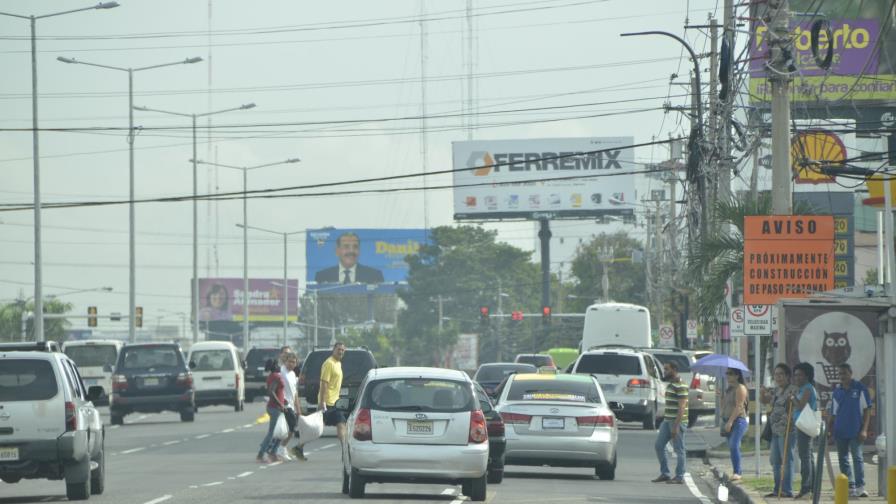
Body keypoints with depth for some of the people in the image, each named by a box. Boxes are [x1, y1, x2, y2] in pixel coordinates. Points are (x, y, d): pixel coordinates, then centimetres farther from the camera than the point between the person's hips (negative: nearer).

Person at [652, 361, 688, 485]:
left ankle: (679, 477, 2)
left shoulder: (681, 386, -15)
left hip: (677, 421, -10)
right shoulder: (670, 385, 15)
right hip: (667, 420, 10)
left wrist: (676, 426, -23)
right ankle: (665, 473, 15)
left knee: (679, 450, -3)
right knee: (658, 446, 8)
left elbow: (681, 407, -20)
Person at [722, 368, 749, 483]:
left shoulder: (740, 388, -9)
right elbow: (724, 405, 25)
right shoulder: (729, 389, 20)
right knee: (732, 446, 10)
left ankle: (737, 472, -23)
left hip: (738, 420, -10)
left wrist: (730, 421, -22)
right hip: (729, 421, 10)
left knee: (734, 446, -20)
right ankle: (737, 472, 15)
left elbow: (739, 406, -17)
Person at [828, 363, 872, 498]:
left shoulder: (860, 388, -2)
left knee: (857, 458, -8)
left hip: (855, 431, -5)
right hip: (840, 431, 5)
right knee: (843, 459, 6)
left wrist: (864, 429, -9)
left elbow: (867, 410, -2)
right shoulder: (837, 390, 11)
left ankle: (860, 487, -8)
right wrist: (830, 429, 10)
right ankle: (850, 487, 12)